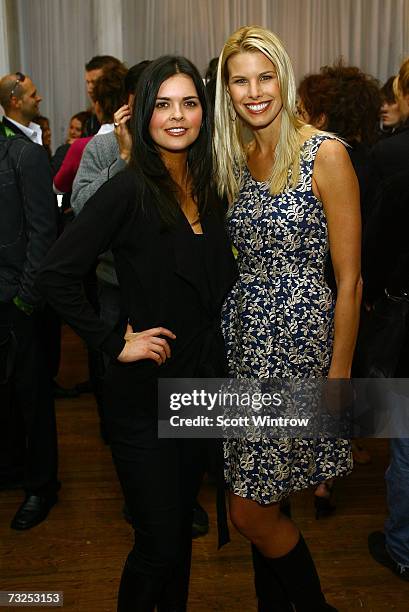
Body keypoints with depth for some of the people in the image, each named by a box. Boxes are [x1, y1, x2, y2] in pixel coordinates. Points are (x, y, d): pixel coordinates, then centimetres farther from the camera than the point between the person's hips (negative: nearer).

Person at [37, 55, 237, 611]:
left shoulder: (208, 189, 5)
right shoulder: (129, 191, -15)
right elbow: (56, 275, -18)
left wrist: (218, 354, 5)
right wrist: (115, 343, -17)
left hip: (201, 382, 6)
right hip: (144, 394, -6)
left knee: (181, 523, 21)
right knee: (159, 543, 4)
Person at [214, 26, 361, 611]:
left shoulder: (325, 154, -10)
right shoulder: (234, 160, 9)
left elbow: (349, 278, -9)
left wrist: (339, 375, -10)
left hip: (300, 341, -6)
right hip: (244, 336, 6)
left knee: (250, 511, 0)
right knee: (262, 504, 15)